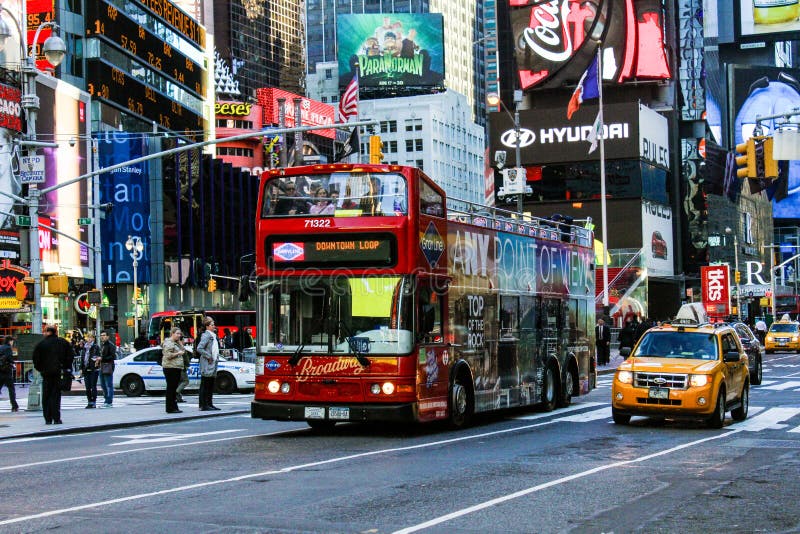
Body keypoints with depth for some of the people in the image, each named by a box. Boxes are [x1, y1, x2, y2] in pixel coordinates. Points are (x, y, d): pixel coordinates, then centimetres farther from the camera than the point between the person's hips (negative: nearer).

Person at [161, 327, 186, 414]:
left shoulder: (176, 343, 20)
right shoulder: (168, 343, -9)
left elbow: (183, 351, 20)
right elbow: (168, 355, -18)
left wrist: (180, 343, 10)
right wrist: (178, 353, -11)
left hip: (177, 368, 9)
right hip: (170, 368, -9)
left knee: (174, 388, 11)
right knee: (171, 388, -9)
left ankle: (174, 407, 15)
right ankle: (170, 408, -8)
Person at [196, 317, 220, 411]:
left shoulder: (213, 336, 18)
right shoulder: (206, 335, -11)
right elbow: (199, 348, -20)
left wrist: (217, 357, 14)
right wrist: (208, 356, -17)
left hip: (213, 364, 10)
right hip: (207, 365, -10)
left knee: (211, 386, 13)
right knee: (205, 385, -6)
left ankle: (209, 404, 19)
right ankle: (203, 405, -6)